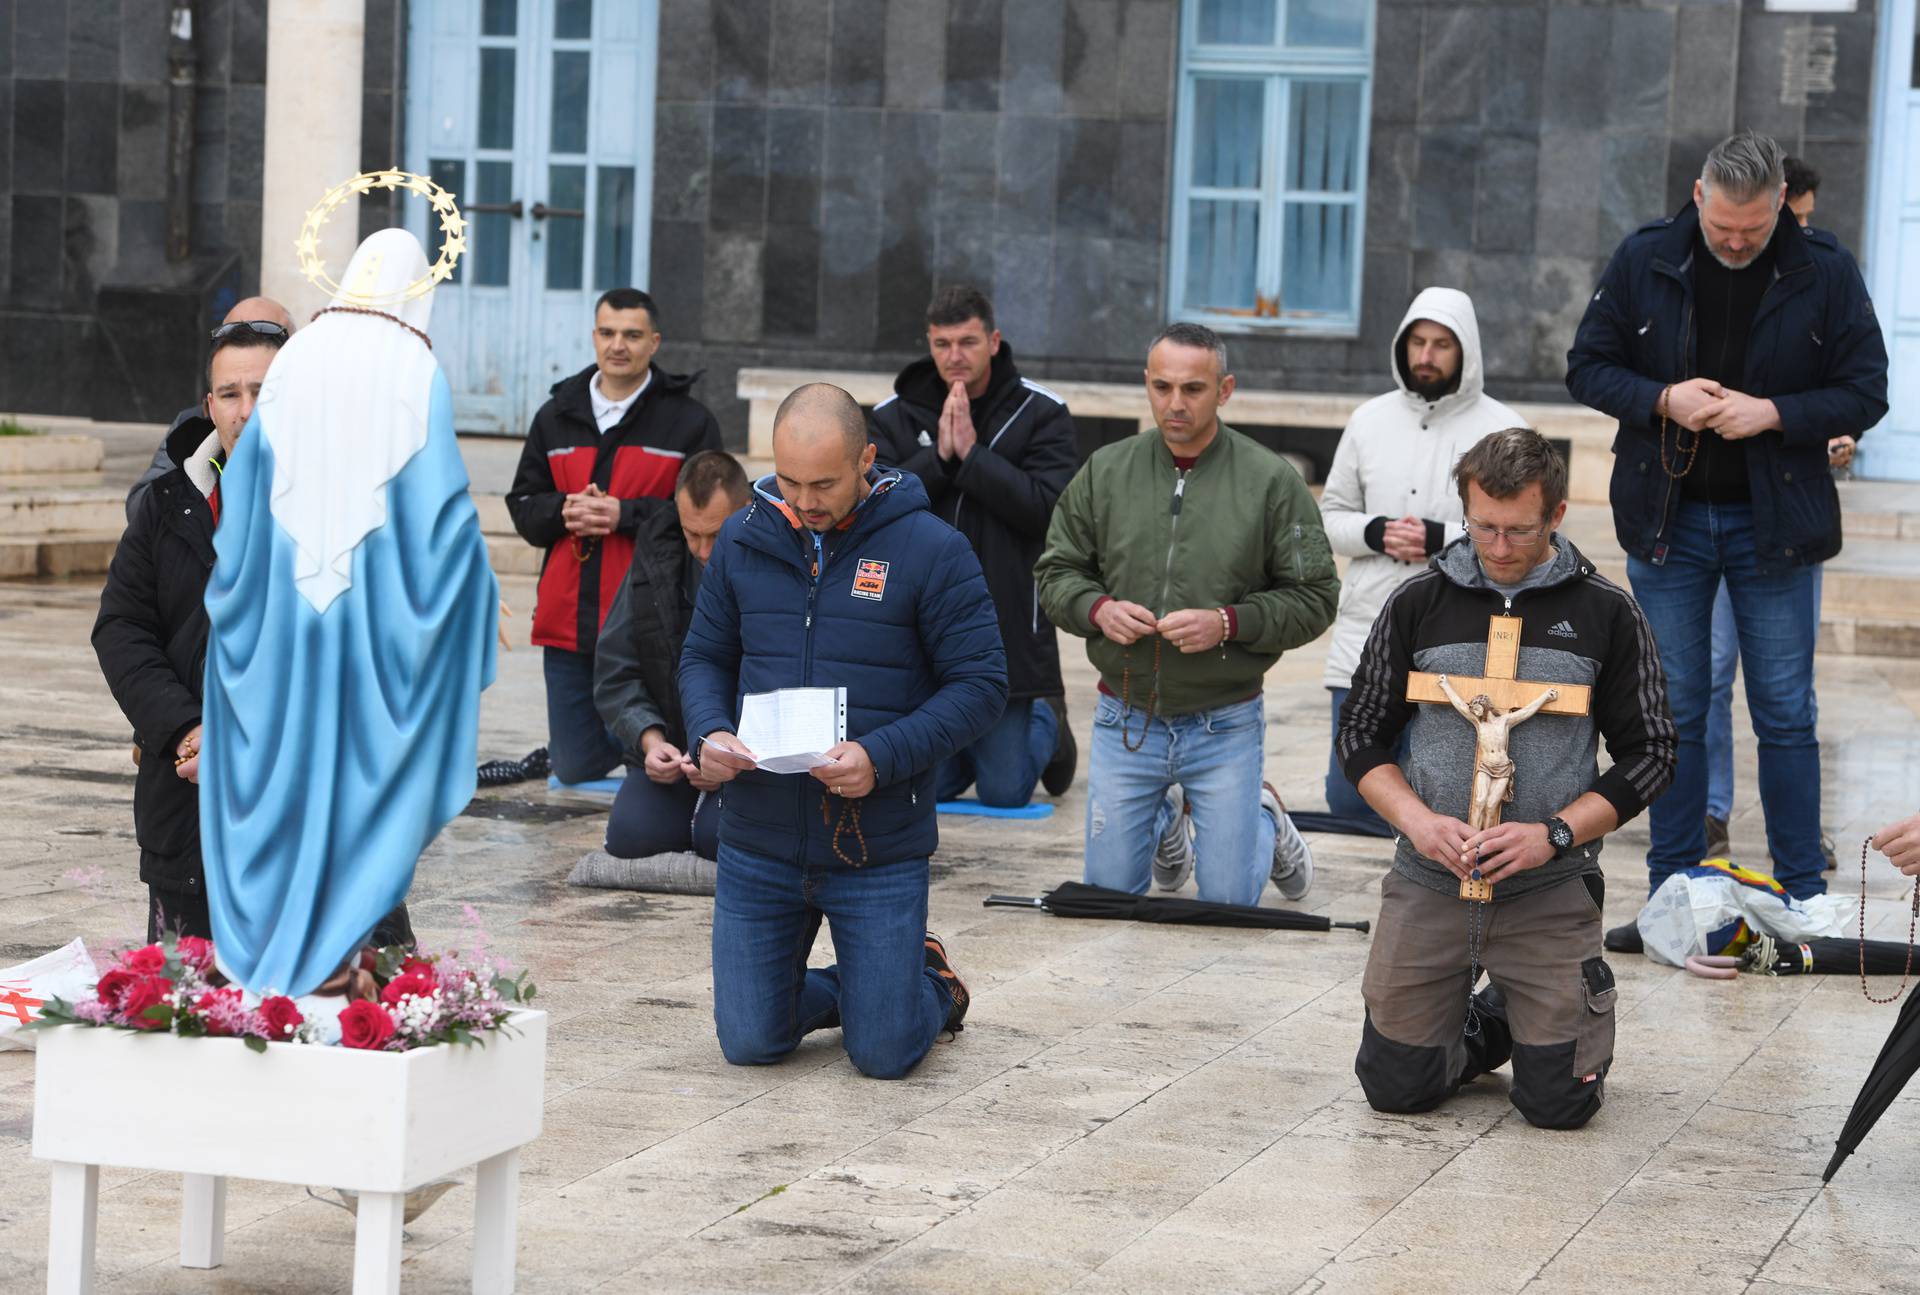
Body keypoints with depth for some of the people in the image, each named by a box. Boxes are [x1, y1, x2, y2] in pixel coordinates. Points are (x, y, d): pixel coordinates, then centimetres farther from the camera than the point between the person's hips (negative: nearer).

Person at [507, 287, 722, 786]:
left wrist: (626, 514, -17)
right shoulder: (557, 416, 13)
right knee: (574, 768, 10)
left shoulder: (689, 421, -1)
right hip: (567, 622, 4)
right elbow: (523, 507, 14)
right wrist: (563, 511, -8)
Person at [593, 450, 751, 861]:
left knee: (720, 837, -29)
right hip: (670, 747, 4)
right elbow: (615, 669, 5)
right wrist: (650, 739, -12)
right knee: (629, 836, -19)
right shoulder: (656, 559, 3)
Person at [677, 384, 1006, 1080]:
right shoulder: (742, 540, 2)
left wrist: (881, 757, -23)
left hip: (879, 847, -3)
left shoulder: (932, 550, -10)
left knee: (885, 1054, 0)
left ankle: (930, 981, 34)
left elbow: (981, 683, -9)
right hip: (759, 845, 4)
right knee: (749, 1043, 6)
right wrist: (710, 732, -10)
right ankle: (846, 988, 37)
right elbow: (705, 656, 12)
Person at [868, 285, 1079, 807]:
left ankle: (1047, 724, 38)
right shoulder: (893, 418, 2)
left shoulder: (1040, 413, -3)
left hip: (1009, 628, -2)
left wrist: (971, 451, -18)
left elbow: (1047, 505, -15)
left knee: (1005, 793, 6)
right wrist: (938, 456, -18)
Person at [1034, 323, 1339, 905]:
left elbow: (1314, 597, -6)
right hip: (1124, 720, 2)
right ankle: (1169, 822, 42)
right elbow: (1056, 573, 8)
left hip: (1226, 726, -2)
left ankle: (1265, 821, 38)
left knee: (1229, 904, 5)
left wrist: (1227, 624, -20)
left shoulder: (1271, 481, -7)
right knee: (1108, 896, 10)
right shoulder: (1105, 471, 0)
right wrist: (1098, 609, -13)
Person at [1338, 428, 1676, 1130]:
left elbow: (1648, 755, 2)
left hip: (1551, 892, -1)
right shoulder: (1419, 602, 3)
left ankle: (1545, 1018, 29)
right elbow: (1362, 735, 8)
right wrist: (1417, 819, -11)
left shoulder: (1606, 613, -1)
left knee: (1560, 1100, -5)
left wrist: (1555, 834, -13)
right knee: (1396, 1086, -1)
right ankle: (1484, 1030, 31)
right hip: (1428, 882, 2)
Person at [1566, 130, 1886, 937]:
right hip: (1668, 519, 1)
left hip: (1775, 523, -1)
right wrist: (1663, 399, -14)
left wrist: (1772, 413, -18)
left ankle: (1804, 902, 10)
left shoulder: (1826, 273, -5)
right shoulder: (1645, 261, -1)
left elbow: (1866, 393, -3)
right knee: (1674, 711, 7)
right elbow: (1587, 368, 4)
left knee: (1785, 714, 3)